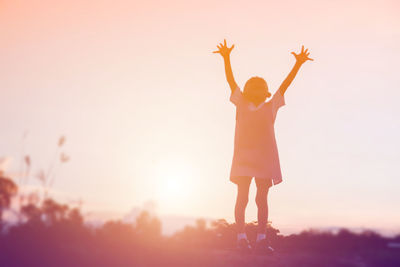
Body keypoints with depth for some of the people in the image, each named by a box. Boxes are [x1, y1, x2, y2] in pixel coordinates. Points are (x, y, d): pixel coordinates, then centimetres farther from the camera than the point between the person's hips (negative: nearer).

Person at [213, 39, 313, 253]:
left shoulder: (271, 107, 11)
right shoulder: (241, 105, 8)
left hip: (264, 159, 1)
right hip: (243, 157, -1)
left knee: (262, 198, 3)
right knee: (242, 197, -2)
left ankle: (261, 238, 3)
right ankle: (241, 237, -3)